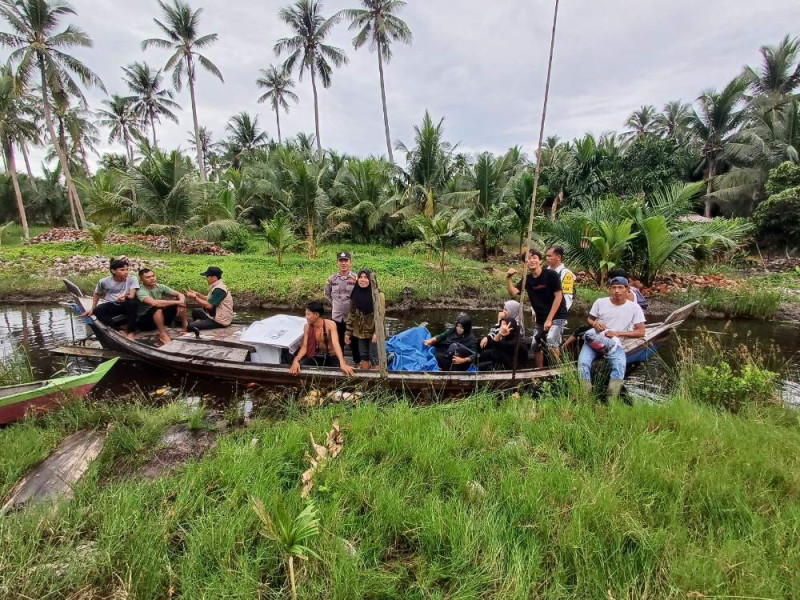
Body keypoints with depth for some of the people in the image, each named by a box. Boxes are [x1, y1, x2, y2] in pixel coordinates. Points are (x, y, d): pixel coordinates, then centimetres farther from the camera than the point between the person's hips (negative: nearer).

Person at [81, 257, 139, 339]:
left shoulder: (132, 278, -12)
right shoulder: (104, 281, -5)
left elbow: (132, 295, -24)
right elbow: (96, 294, 14)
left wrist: (125, 296, -47)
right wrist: (92, 309, 6)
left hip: (126, 305, -2)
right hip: (111, 305, 2)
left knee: (132, 300, -35)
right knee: (97, 311, -27)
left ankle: (130, 332, -27)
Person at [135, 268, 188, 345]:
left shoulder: (160, 286, -3)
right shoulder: (141, 291, -22)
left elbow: (180, 294, -4)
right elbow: (154, 303, -40)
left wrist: (181, 302, -27)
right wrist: (177, 302, -35)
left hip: (161, 318, 7)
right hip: (144, 321, -6)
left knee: (181, 301, -7)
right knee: (157, 308, -38)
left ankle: (185, 327, -3)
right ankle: (163, 335, -29)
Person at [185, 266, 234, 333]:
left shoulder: (219, 289, -23)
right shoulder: (217, 286, 8)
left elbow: (208, 305, -23)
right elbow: (209, 300, 15)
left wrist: (195, 297, -14)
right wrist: (197, 294, 4)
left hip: (220, 321, -11)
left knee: (190, 326, -18)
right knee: (196, 311, 27)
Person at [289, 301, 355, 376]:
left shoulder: (330, 324, -20)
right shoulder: (307, 327, -8)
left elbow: (335, 344, -32)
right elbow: (304, 346, -10)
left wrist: (342, 363, -46)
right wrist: (296, 360, -32)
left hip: (331, 356, -3)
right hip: (315, 356, 3)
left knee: (342, 371, -31)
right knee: (299, 364, -24)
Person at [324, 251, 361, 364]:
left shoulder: (356, 278, -9)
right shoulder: (332, 279, 0)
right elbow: (327, 294, 16)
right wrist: (335, 304, 11)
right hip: (337, 317, 2)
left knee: (354, 343, 10)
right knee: (339, 343, 15)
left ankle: (357, 363, 26)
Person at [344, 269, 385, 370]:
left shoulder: (378, 294, -12)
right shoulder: (355, 294, 4)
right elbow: (351, 314, 8)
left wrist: (377, 332, -24)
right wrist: (348, 332, 6)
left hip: (373, 332, -5)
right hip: (360, 332, 5)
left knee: (374, 358, -2)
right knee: (363, 356, 14)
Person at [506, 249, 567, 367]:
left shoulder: (551, 275, -12)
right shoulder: (527, 279, 1)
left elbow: (558, 296, -14)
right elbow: (513, 292, -10)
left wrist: (549, 319, -16)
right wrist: (508, 278, -28)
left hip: (557, 317, -6)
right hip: (540, 319, 6)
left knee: (551, 340, -26)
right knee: (536, 346, 8)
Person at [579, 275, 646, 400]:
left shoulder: (634, 307, 0)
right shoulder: (600, 302, 2)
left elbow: (641, 332, -1)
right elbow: (590, 319, 16)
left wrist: (618, 333, -14)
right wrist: (594, 323, -10)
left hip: (614, 343, -1)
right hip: (594, 339, 1)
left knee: (620, 365, -31)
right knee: (583, 362, -26)